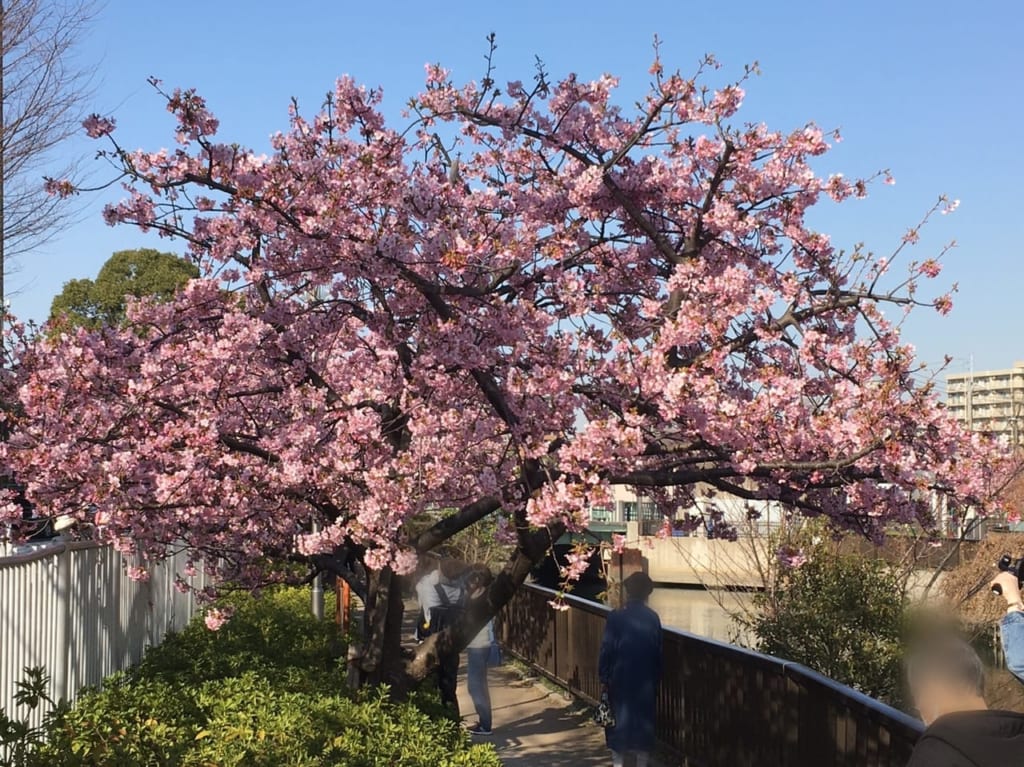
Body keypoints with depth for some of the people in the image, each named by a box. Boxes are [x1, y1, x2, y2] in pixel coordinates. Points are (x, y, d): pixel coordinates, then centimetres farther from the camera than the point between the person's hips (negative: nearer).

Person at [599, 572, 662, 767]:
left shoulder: (616, 618, -11)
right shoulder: (653, 618, -2)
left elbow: (607, 650, -9)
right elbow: (658, 652, 2)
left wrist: (604, 678, -2)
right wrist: (656, 679, 11)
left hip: (621, 679, -2)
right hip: (646, 680, 2)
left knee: (619, 720, 6)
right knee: (644, 720, 10)